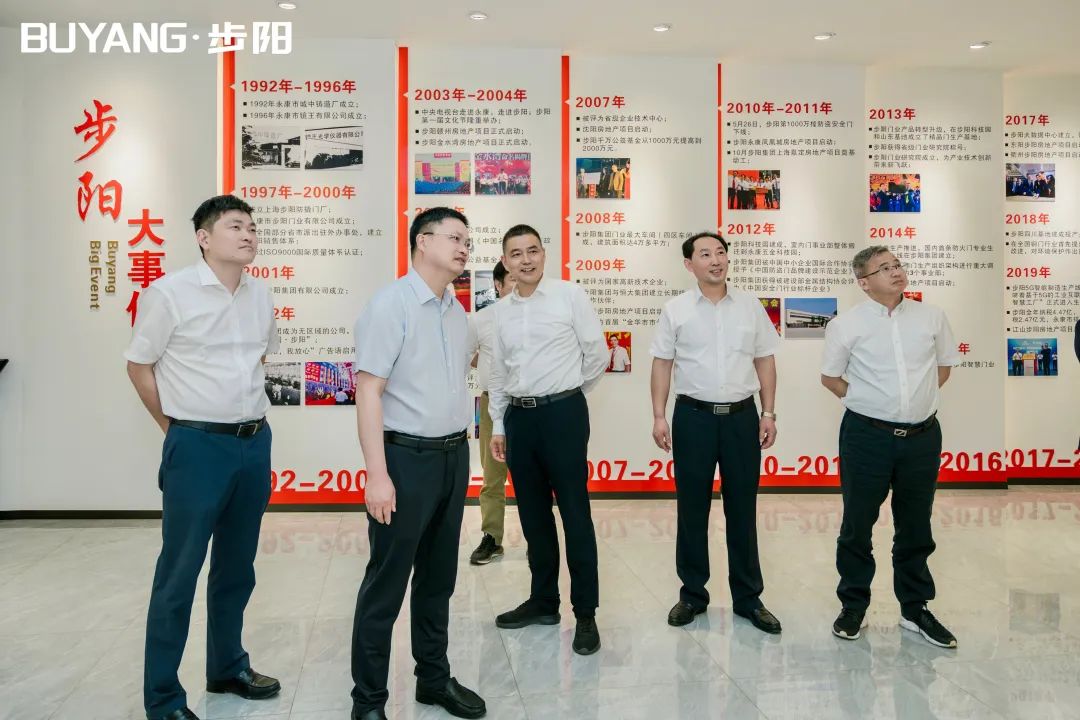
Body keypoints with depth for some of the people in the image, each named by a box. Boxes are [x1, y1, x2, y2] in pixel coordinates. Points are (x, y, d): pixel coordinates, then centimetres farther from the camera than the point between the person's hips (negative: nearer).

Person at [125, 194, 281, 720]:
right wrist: (177, 428, 1)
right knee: (179, 574, 3)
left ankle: (227, 669, 34)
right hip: (198, 445, -6)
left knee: (236, 568, 16)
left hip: (255, 442, 6)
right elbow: (139, 365, -3)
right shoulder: (170, 292, -10)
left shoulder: (261, 296, 7)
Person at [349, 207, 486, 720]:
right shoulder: (391, 304, -11)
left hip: (454, 456, 7)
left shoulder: (457, 312, 11)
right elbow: (368, 392, -15)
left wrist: (462, 452, 13)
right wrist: (378, 475, -20)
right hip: (407, 457, -7)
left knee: (439, 578, 17)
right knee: (386, 585, 4)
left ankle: (434, 679, 33)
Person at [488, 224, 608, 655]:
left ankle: (586, 613, 9)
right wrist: (498, 426, 13)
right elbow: (498, 374, 14)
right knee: (533, 515, 13)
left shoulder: (570, 295, -3)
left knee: (575, 514, -1)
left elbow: (597, 354, 0)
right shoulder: (500, 312, 11)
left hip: (562, 413, -5)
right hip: (518, 417, 5)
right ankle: (543, 601, 27)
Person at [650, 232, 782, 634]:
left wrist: (769, 413, 3)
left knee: (742, 509, 8)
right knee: (692, 509, 7)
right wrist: (659, 417, -5)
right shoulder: (676, 310, 1)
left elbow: (765, 361, 8)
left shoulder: (750, 306, 6)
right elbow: (662, 364, 1)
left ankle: (748, 598, 21)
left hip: (742, 416, 1)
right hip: (694, 416, -1)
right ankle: (692, 594, 22)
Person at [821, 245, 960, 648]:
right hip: (867, 435, -3)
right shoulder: (846, 324, -6)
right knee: (857, 525, 7)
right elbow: (830, 377, 4)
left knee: (916, 528, 14)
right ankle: (853, 608, 24)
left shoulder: (930, 317, 3)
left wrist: (917, 398, 10)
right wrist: (867, 402, 1)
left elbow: (944, 365, 17)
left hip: (922, 436, 3)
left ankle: (915, 609, 30)